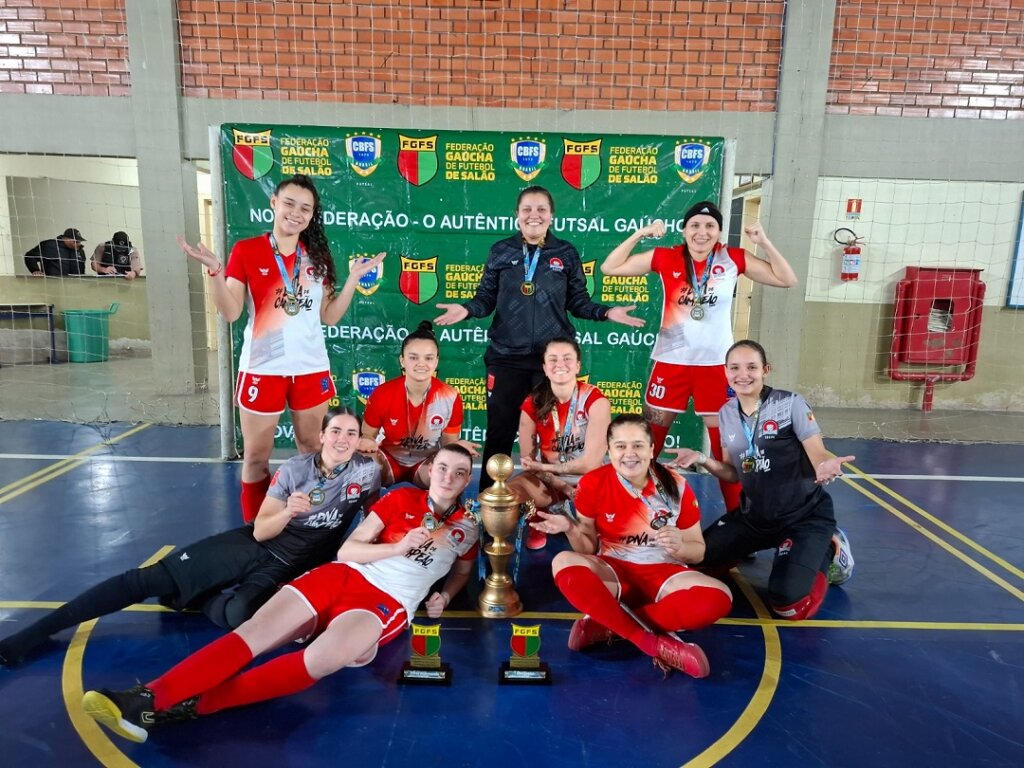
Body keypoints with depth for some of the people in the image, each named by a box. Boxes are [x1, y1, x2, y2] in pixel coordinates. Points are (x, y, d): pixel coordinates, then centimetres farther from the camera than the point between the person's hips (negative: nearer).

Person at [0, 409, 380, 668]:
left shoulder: (366, 471, -9)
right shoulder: (295, 469, -6)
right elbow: (260, 531, -6)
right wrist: (287, 512, -25)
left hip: (289, 569, -2)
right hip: (253, 545, 2)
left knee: (239, 614, -35)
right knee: (149, 579, -10)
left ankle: (199, 599, -2)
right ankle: (30, 635, 0)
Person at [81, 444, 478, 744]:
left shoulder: (466, 529, 10)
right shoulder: (402, 498, 10)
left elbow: (463, 570, 28)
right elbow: (347, 550, 6)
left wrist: (444, 596, 6)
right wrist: (399, 547, -9)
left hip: (388, 602, -2)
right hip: (342, 575, 3)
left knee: (319, 659, -32)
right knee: (252, 634, -19)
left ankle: (191, 706, -27)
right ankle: (148, 698, -26)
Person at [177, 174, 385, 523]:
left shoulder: (318, 255, 6)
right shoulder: (246, 250, -4)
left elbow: (330, 316, 5)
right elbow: (230, 313, -9)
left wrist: (354, 277, -1)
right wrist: (215, 271, -22)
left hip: (311, 369, 3)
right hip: (263, 369, -3)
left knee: (312, 449, 13)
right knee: (256, 457, 8)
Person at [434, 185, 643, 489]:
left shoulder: (566, 253, 5)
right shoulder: (500, 251, 5)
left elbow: (578, 302, 7)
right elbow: (486, 298, 5)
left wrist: (606, 312, -9)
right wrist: (466, 310, -14)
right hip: (506, 356, 0)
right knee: (500, 432, 5)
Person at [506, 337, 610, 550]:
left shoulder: (595, 400, -16)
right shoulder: (532, 403, -8)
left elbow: (591, 462, -20)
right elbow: (527, 460, -8)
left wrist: (545, 467, -16)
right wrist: (561, 486, -20)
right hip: (547, 480, 2)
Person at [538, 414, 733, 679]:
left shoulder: (676, 486, -7)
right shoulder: (593, 483, -8)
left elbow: (697, 551, 3)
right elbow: (589, 548, -1)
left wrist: (679, 547, -20)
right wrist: (570, 529, -22)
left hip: (663, 574, 1)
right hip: (612, 572, 0)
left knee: (718, 598, -30)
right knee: (564, 563, -32)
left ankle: (608, 626, -21)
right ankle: (658, 644, -29)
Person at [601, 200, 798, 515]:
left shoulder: (733, 259, 0)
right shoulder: (665, 258, -2)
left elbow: (787, 280, 4)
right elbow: (610, 268, -2)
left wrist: (764, 242, -7)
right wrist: (639, 234, -11)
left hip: (716, 363, 0)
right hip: (671, 361, 0)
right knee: (649, 439, 9)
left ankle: (736, 511, 23)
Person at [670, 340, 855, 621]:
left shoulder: (790, 403, -15)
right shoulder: (726, 414, 0)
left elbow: (819, 456, -15)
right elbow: (733, 473, 6)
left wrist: (827, 466, -38)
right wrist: (702, 460, -12)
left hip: (805, 515, -5)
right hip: (755, 515, 5)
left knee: (789, 605, -22)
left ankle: (829, 551, 9)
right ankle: (771, 546, 20)